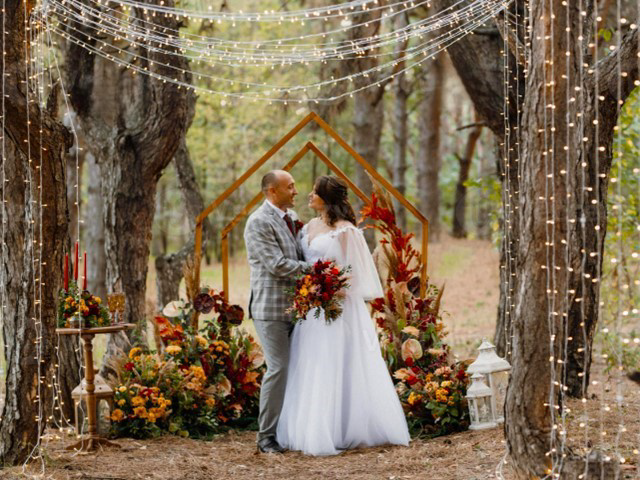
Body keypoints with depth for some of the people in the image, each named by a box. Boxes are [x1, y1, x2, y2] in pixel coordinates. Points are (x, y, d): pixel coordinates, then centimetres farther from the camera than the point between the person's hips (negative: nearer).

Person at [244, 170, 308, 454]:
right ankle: (267, 436, 1)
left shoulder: (292, 217, 14)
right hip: (271, 308, -8)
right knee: (278, 369, -9)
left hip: (296, 306, 8)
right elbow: (277, 264, -18)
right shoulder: (258, 222, -12)